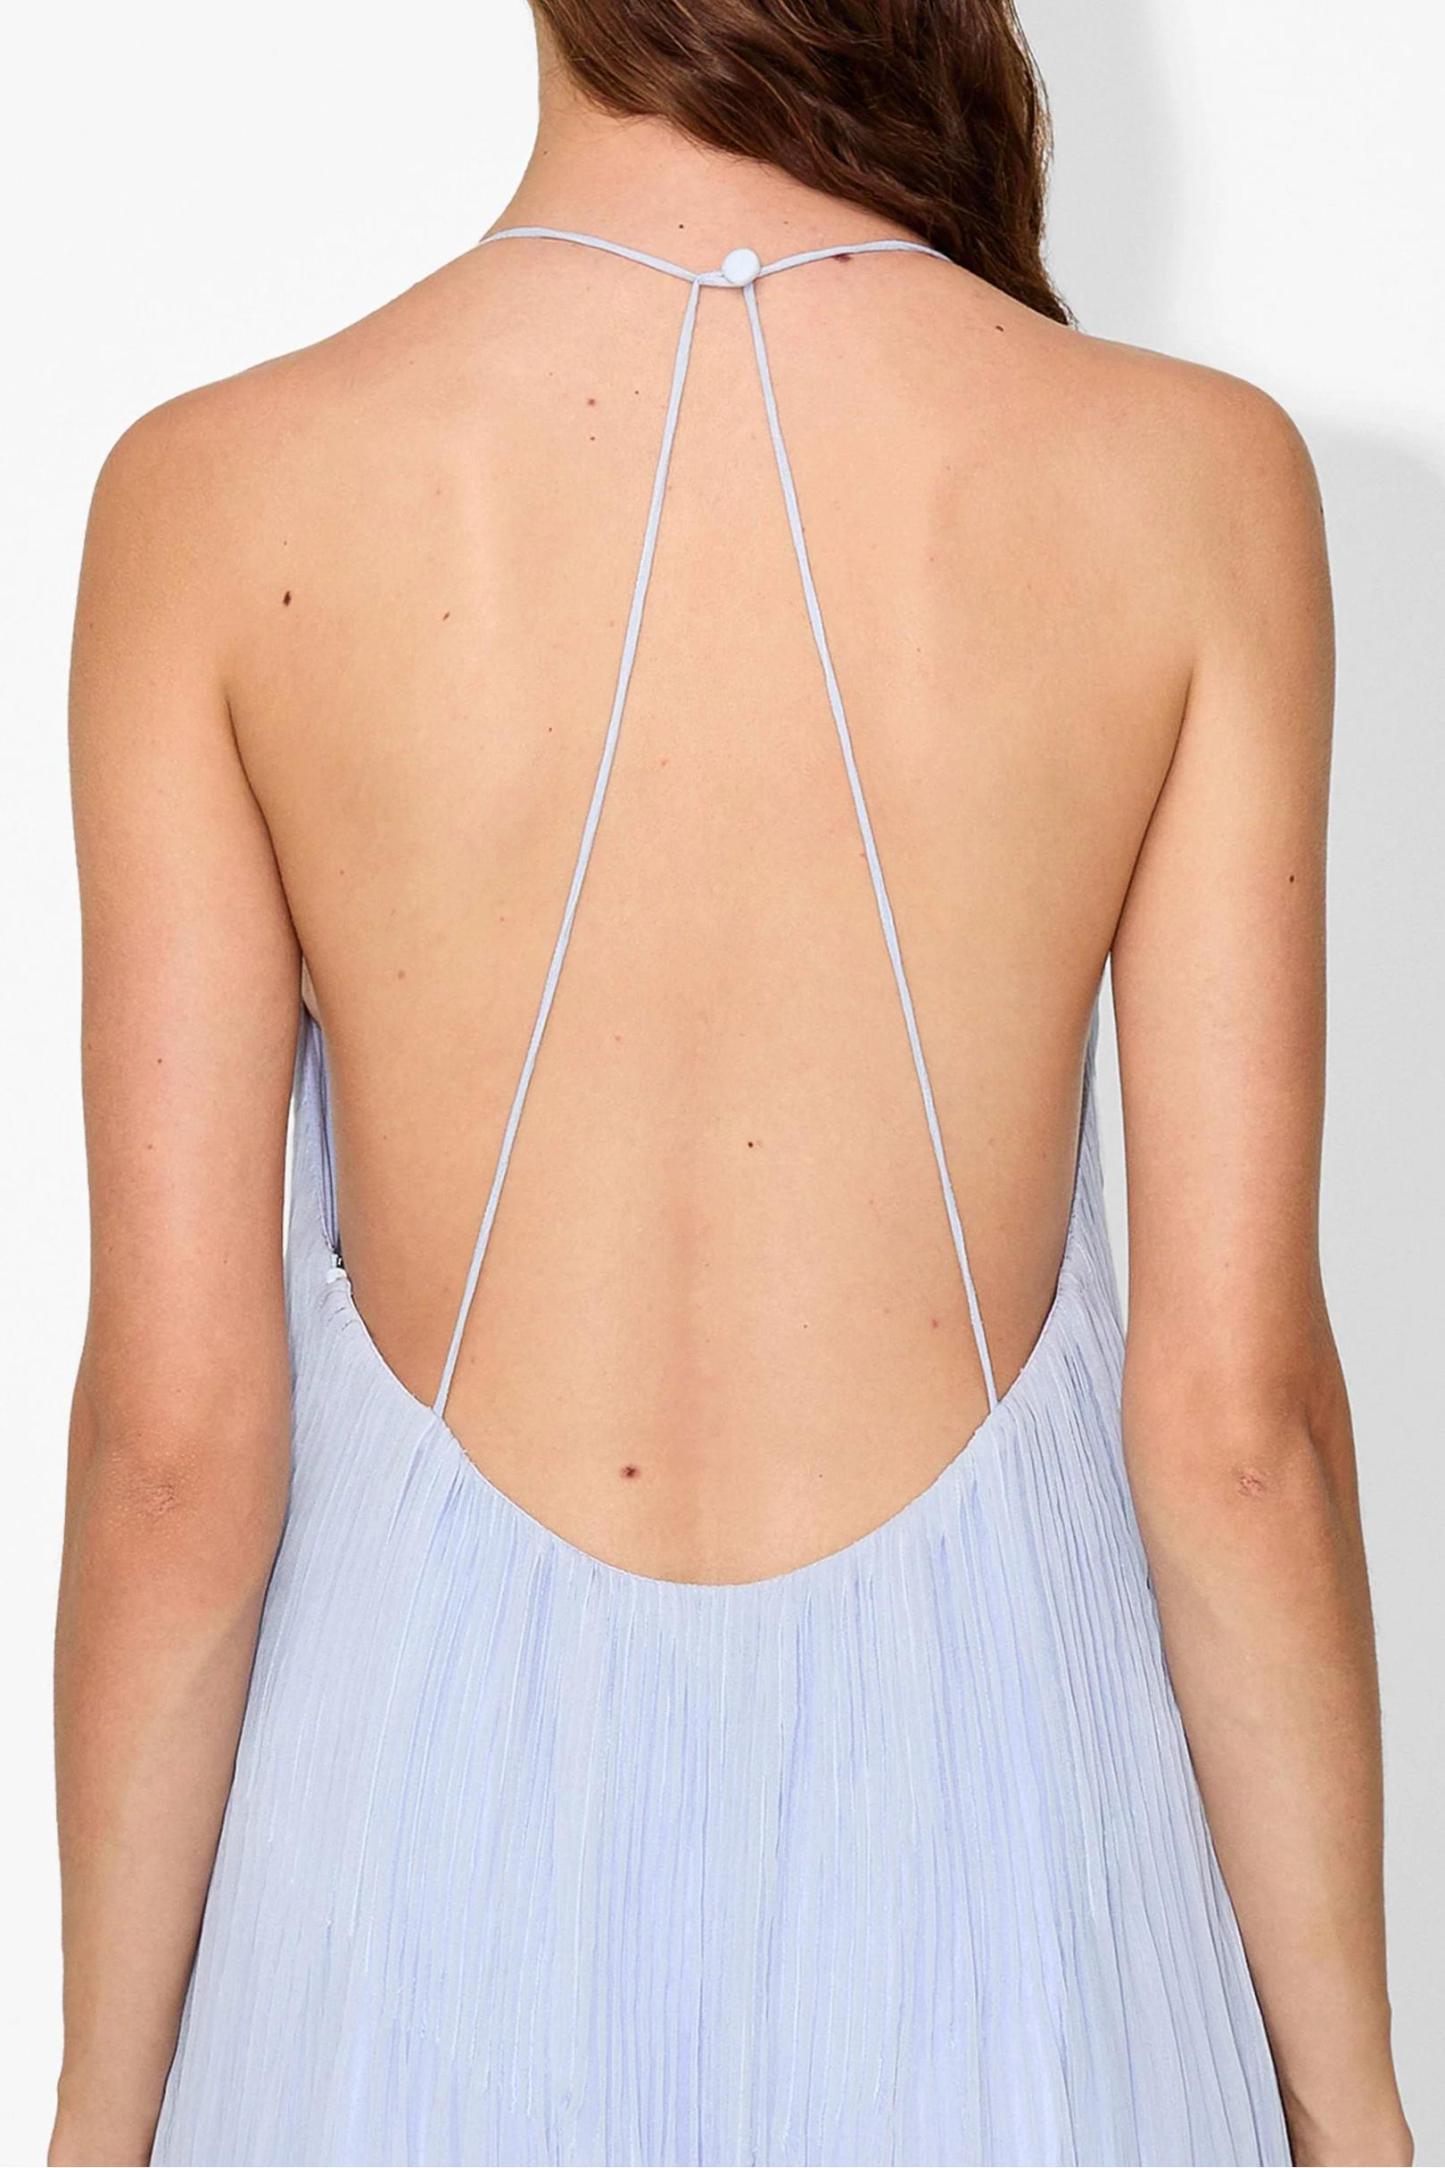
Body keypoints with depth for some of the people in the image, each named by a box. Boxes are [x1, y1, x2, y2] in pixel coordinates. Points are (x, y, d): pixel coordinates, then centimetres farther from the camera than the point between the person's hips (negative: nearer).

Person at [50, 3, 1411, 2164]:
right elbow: (1236, 1414, -10)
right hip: (973, 1803, 0)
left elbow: (174, 1429, -10)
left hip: (441, 1824, 0)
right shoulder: (1192, 483, -11)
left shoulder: (217, 502, -12)